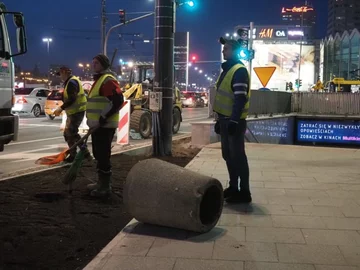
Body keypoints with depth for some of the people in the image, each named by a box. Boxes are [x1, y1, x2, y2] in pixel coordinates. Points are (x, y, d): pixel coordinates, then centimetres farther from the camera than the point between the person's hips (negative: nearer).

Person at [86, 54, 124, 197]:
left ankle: (105, 186, 1)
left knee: (103, 155, -7)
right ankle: (101, 182, 27)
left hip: (104, 126, -11)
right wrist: (93, 120, 23)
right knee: (98, 155, 17)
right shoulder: (99, 79, 19)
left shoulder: (108, 80, -14)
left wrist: (103, 118, -25)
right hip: (97, 125, 11)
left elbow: (118, 100, -26)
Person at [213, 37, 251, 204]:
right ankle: (233, 187, 24)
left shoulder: (239, 70, -14)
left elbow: (240, 98, -21)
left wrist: (234, 121, -25)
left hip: (234, 121, -10)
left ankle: (244, 192, 1)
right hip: (225, 119, 10)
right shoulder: (227, 69, 16)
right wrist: (219, 119, 21)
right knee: (228, 155, 14)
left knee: (238, 156, -5)